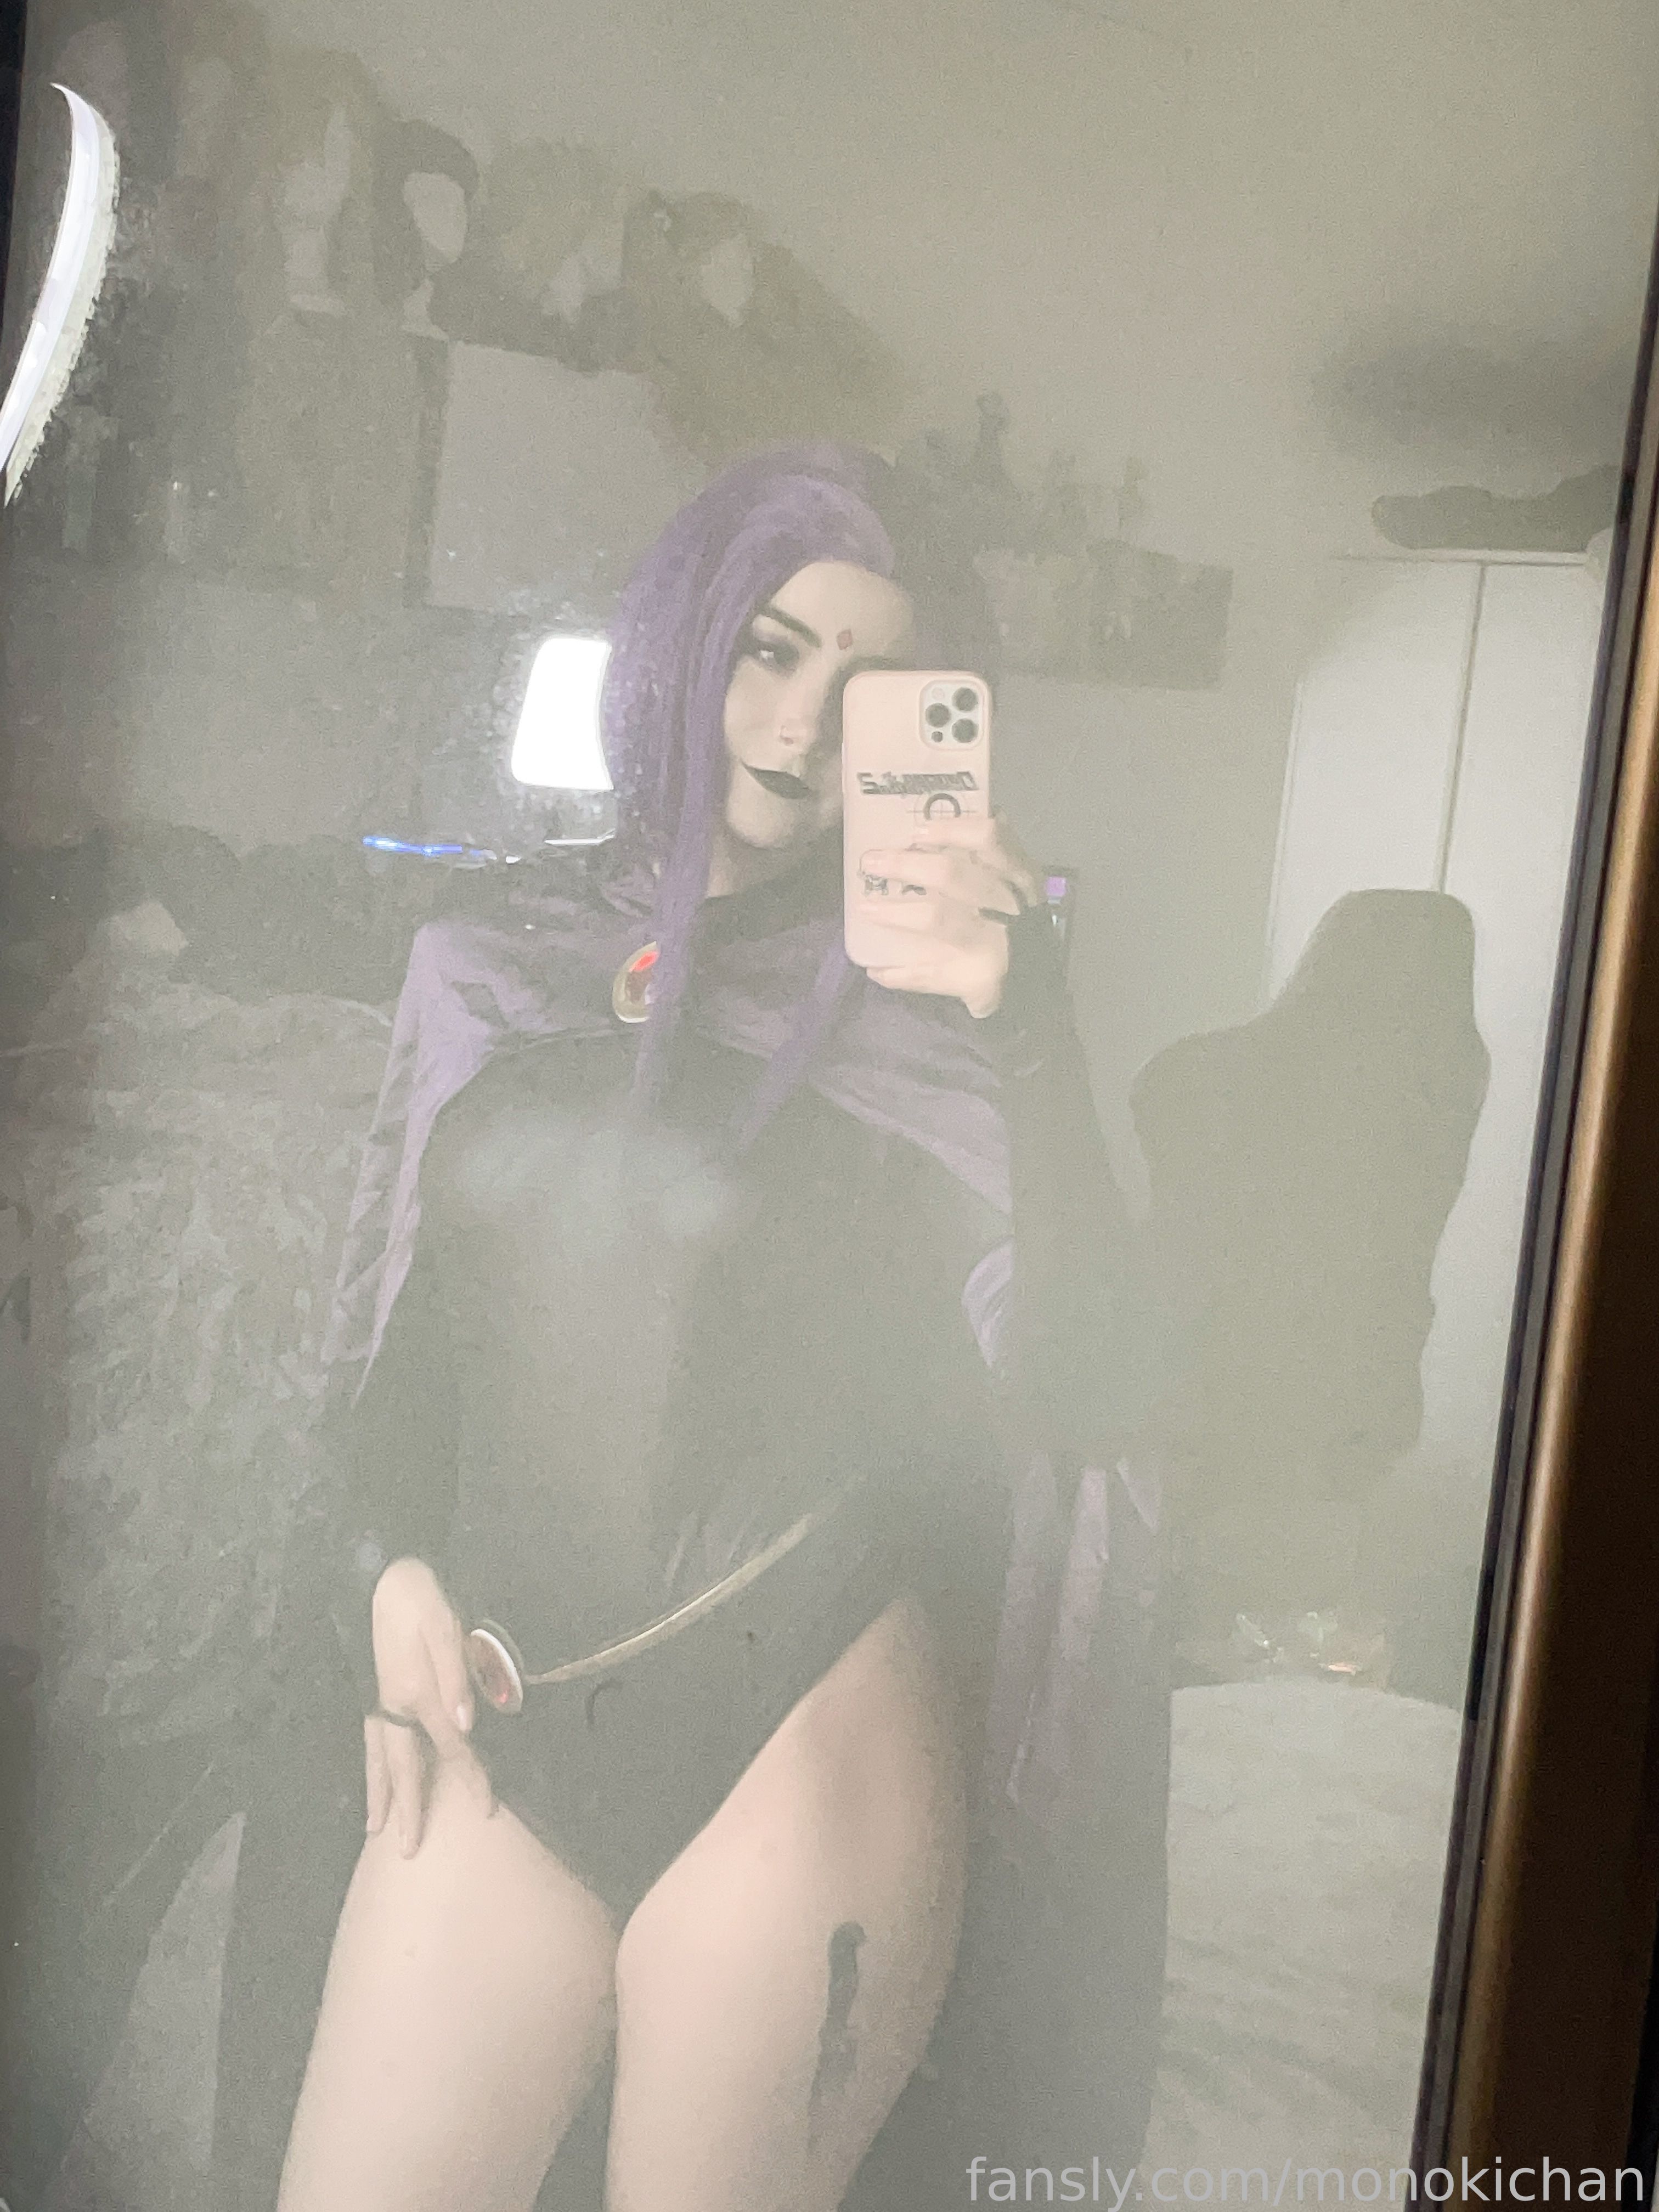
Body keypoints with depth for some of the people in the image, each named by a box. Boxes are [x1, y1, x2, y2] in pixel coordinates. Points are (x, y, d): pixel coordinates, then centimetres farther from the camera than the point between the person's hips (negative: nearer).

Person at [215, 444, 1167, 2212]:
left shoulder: (907, 1007, -2)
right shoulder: (503, 972, 9)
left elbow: (1079, 1386, -12)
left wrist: (1025, 1035, -20)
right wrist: (387, 1565, 4)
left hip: (799, 1726, -3)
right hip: (504, 1735, 4)